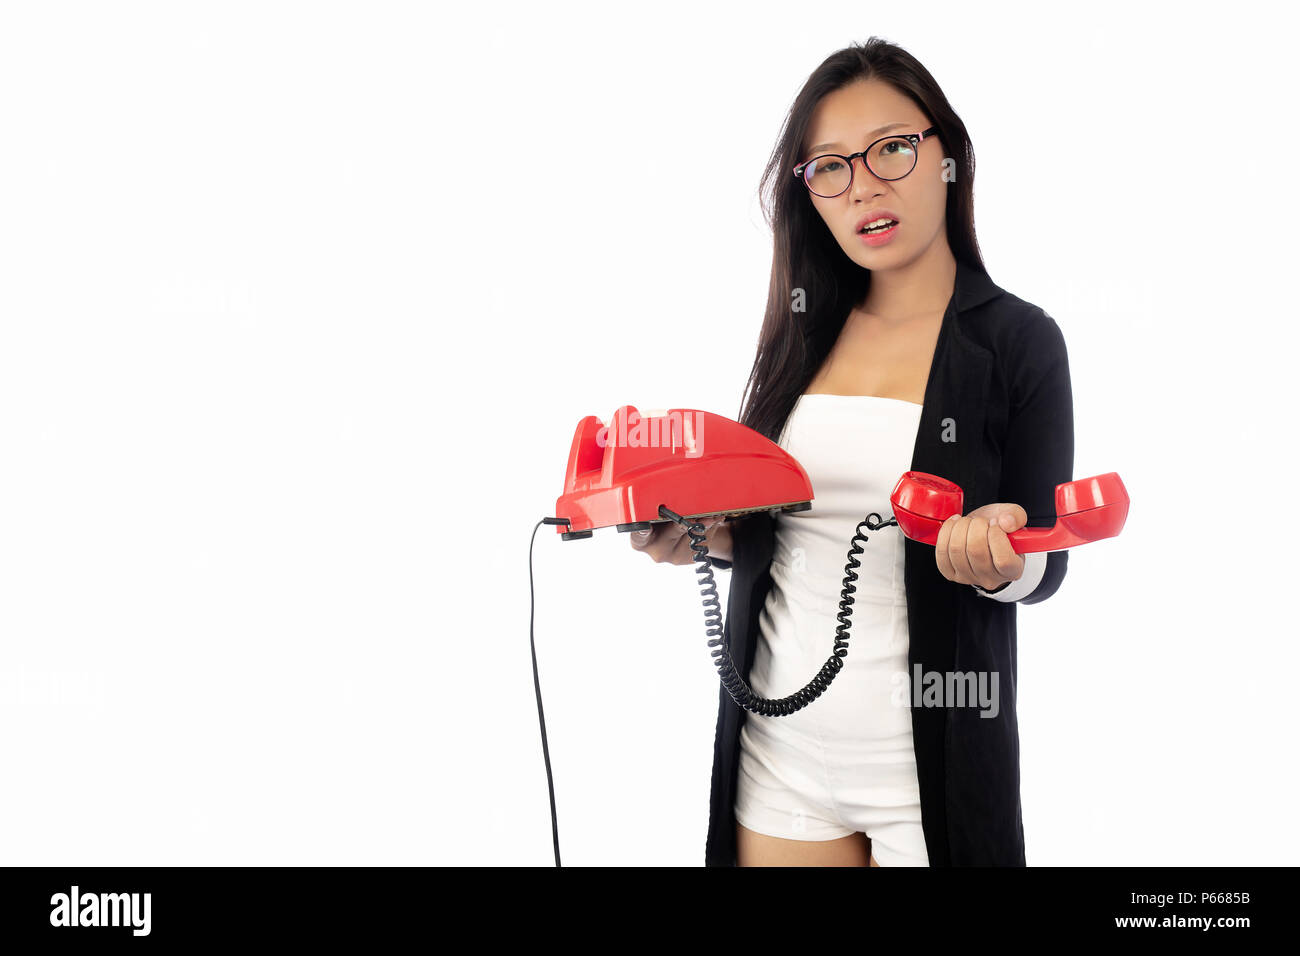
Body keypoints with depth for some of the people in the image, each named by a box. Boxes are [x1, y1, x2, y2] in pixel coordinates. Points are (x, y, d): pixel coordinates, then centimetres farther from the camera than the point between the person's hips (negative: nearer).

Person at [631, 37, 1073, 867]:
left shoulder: (1019, 341, -7)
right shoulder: (802, 336, 5)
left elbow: (1043, 567, -5)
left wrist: (996, 561, -27)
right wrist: (705, 536, -8)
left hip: (930, 767, -3)